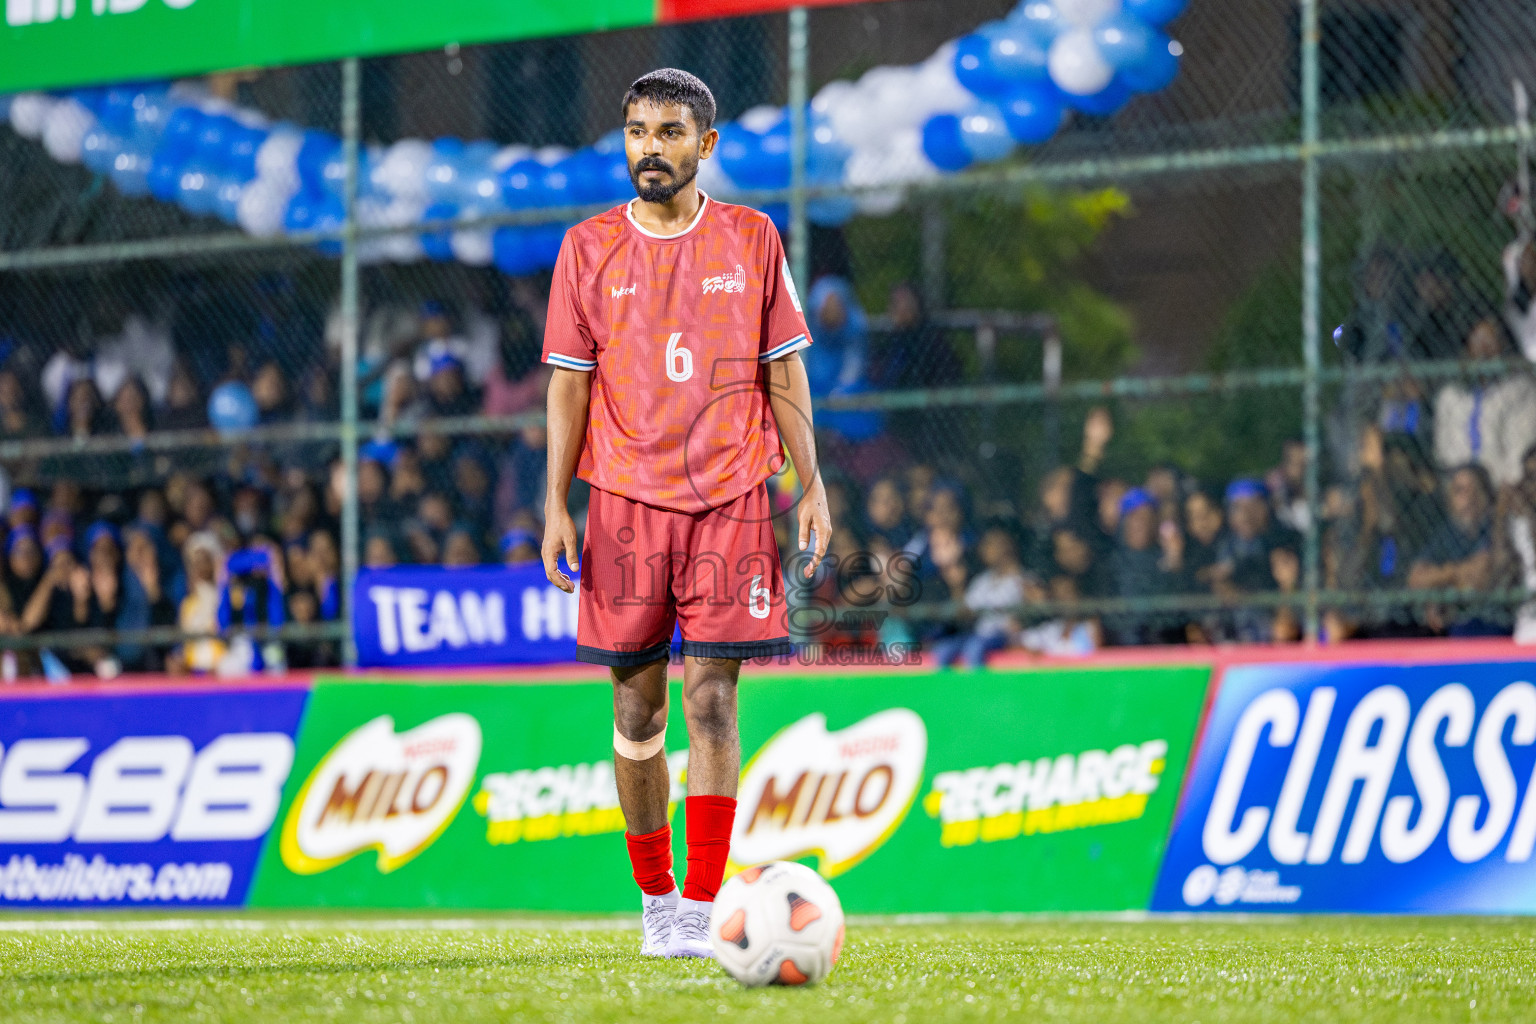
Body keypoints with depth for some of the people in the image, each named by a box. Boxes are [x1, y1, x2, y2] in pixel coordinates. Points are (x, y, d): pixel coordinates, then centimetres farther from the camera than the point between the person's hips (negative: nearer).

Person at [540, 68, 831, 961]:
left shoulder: (751, 240, 6)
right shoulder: (590, 248, 6)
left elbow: (785, 372, 9)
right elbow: (570, 382, 6)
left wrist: (812, 486, 2)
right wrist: (557, 505, 0)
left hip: (730, 499, -1)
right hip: (625, 499, 1)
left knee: (712, 700, -8)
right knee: (638, 707, 4)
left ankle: (701, 911, -9)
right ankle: (655, 896, 19)